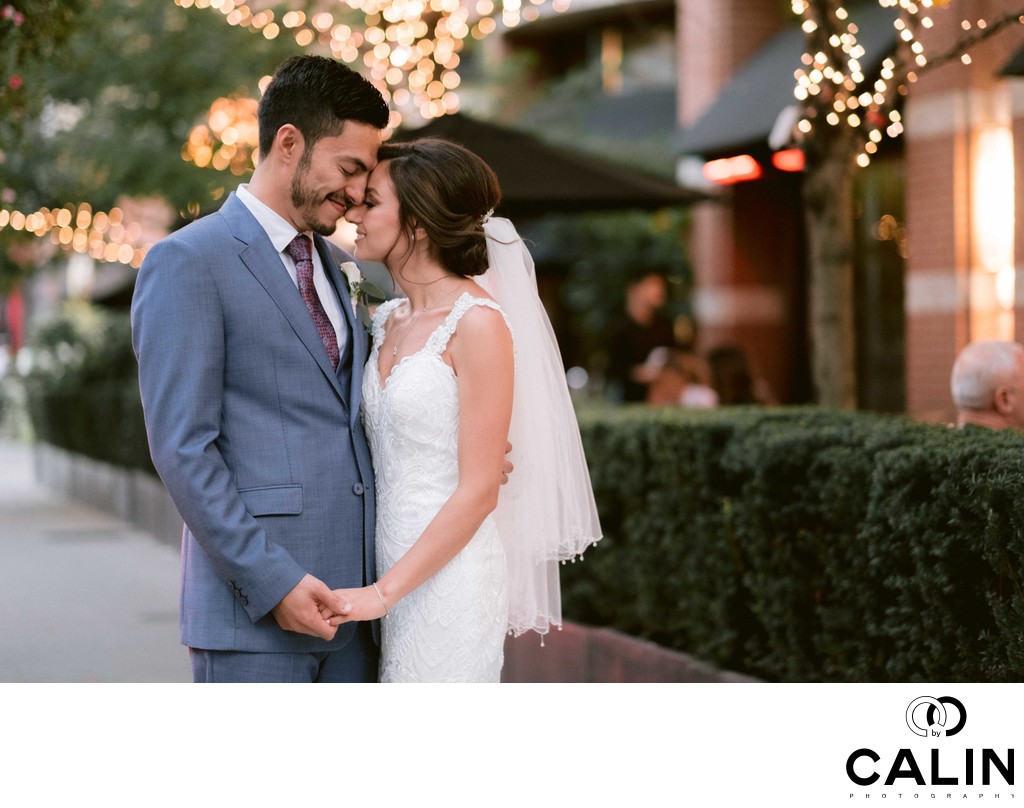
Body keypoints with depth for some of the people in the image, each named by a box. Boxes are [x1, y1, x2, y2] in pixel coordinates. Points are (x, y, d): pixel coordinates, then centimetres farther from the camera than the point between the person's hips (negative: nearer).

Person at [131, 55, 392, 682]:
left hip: (349, 599, 7)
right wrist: (271, 581, -17)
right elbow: (182, 447, -12)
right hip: (252, 606, -7)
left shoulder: (338, 267, 19)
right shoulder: (188, 263, -6)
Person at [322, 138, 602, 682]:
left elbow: (479, 491, -15)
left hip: (448, 580, -7)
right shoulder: (389, 321, 12)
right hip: (392, 575, 7)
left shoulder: (476, 323, -12)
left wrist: (383, 591, -16)